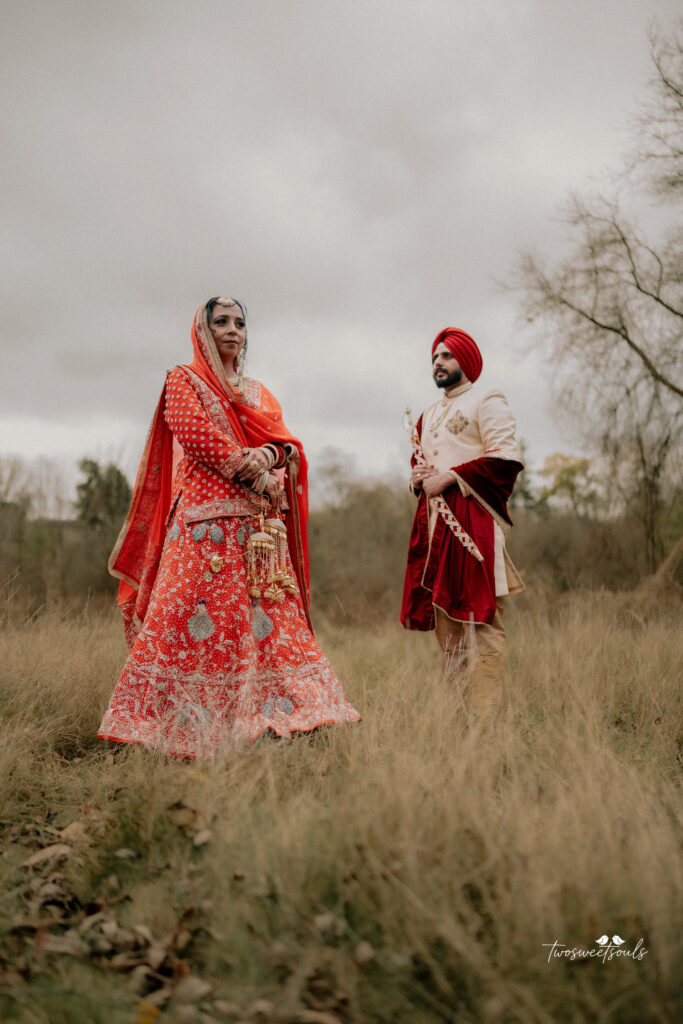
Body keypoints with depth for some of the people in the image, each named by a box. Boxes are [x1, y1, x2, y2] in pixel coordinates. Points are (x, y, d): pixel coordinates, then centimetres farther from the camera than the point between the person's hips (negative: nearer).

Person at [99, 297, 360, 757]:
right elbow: (193, 432, -6)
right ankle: (184, 725, -11)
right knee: (199, 617, -13)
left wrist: (267, 455, -9)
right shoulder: (183, 380, 10)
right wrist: (246, 466, -12)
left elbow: (289, 443, 14)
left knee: (271, 618, -2)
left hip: (259, 526, 6)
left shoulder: (259, 393, 26)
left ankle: (263, 714, 0)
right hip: (206, 520, -5)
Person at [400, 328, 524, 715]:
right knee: (445, 618, 7)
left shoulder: (487, 400, 1)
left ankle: (486, 715, -10)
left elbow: (505, 458, -11)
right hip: (434, 521, 8)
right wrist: (418, 477, 8)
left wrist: (448, 478, -13)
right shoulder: (429, 415, 25)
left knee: (480, 619, -11)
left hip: (472, 520, -8)